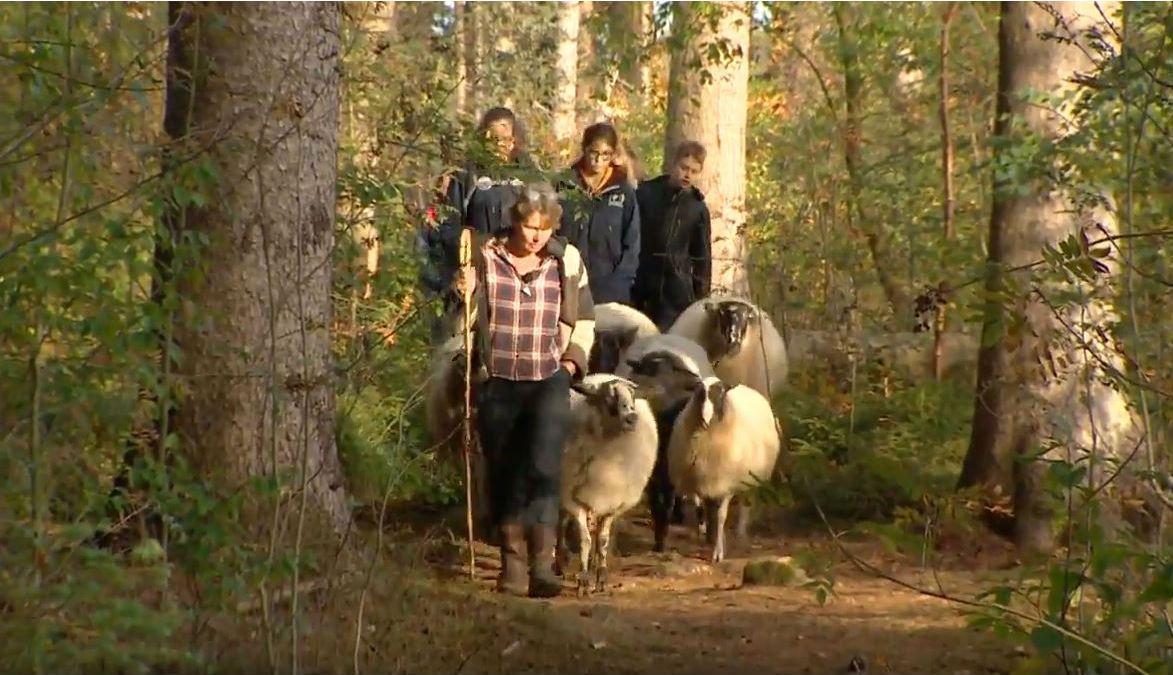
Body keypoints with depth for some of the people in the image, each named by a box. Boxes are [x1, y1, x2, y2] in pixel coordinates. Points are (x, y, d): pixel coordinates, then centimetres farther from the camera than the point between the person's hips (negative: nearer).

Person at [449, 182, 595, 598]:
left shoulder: (567, 261, 4)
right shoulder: (484, 256, 0)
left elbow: (583, 319, 17)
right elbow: (465, 321, 6)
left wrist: (572, 360, 6)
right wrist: (465, 295, -15)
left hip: (549, 382, -1)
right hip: (497, 383, 1)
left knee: (543, 468, -16)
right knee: (503, 475, 7)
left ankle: (542, 565, -20)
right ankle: (512, 562, 17)